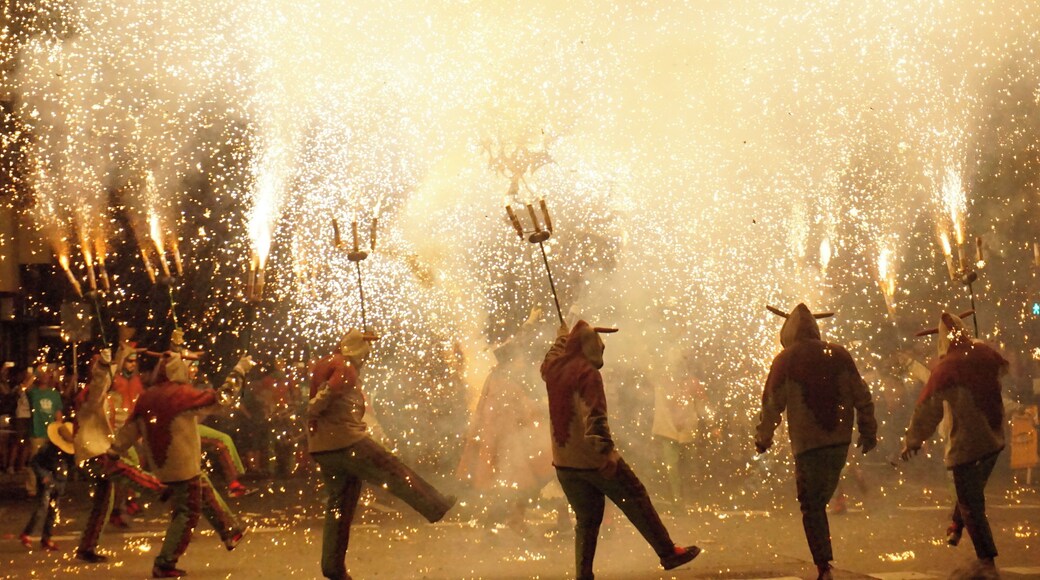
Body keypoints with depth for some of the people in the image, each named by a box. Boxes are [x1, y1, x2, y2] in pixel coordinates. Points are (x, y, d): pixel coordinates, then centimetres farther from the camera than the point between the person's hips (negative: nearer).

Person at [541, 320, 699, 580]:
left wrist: (561, 338, 49)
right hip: (593, 460, -7)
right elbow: (595, 417, -23)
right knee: (637, 503, 6)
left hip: (563, 462, 7)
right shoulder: (588, 373, -14)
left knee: (586, 519, 13)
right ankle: (668, 553, 12)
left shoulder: (554, 368, 7)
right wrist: (605, 452, -25)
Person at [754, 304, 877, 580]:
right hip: (840, 441, 4)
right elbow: (862, 396, 6)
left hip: (807, 444, -4)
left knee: (812, 507, 1)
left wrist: (763, 438, 12)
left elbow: (772, 404, -2)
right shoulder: (839, 355, 5)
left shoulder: (785, 360, -4)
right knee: (821, 500, 21)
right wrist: (868, 431, 16)